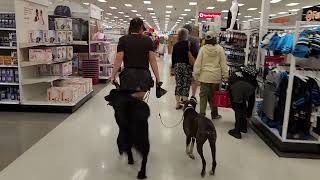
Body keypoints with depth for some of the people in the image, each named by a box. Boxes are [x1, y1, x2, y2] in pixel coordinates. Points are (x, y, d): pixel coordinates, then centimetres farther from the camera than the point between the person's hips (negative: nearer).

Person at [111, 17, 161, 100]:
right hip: (144, 76, 1)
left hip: (128, 75, -1)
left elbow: (118, 60, -3)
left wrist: (113, 76, 5)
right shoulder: (148, 40, 3)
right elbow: (153, 61, 0)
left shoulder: (123, 40, 1)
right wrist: (157, 78, 5)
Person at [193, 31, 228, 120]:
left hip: (204, 76, 0)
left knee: (203, 96, 7)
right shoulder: (220, 49, -4)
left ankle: (202, 114, 9)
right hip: (216, 77, 1)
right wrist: (225, 76, 5)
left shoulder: (203, 49, -5)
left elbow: (198, 63, -4)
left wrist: (196, 75, 4)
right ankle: (214, 114, 24)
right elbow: (223, 63, -1)